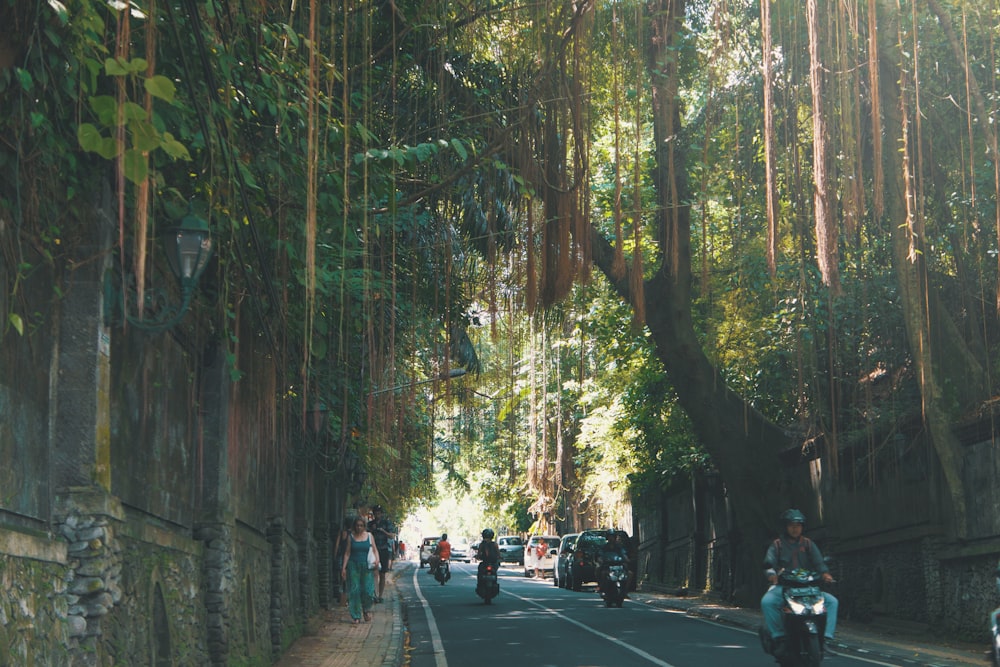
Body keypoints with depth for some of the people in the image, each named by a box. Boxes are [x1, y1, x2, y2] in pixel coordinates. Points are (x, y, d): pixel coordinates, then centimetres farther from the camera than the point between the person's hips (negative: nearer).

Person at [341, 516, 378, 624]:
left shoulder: (369, 536, 8)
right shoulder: (351, 537, 6)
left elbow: (375, 549, 9)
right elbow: (347, 553, 5)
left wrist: (377, 559, -11)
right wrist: (344, 567, -2)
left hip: (366, 566, 0)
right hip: (354, 566, 0)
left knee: (368, 590, -8)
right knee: (354, 591, -4)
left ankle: (366, 609, 20)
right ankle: (356, 616, 4)